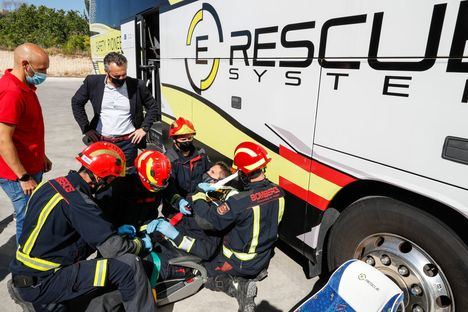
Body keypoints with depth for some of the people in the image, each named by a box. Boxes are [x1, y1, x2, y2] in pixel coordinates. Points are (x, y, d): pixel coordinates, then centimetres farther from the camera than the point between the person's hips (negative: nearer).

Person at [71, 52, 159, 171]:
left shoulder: (137, 85, -6)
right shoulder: (93, 82, -3)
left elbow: (152, 106, 6)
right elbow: (76, 102, 10)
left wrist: (144, 128, -3)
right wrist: (85, 128, 3)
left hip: (128, 142, -1)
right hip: (101, 141, 1)